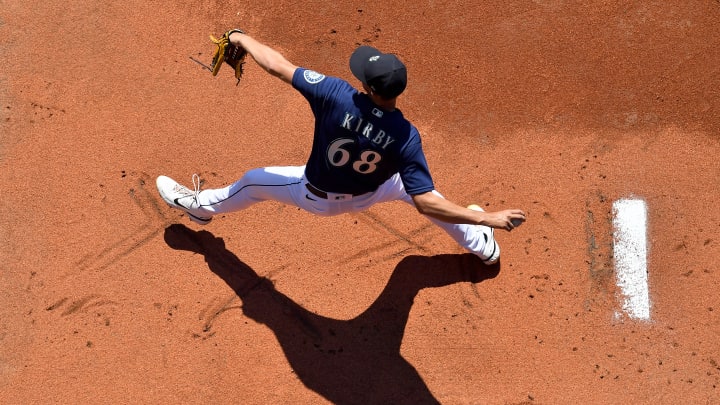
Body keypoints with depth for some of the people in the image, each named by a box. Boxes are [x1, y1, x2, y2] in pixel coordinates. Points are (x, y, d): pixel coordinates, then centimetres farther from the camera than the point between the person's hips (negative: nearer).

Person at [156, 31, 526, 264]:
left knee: (254, 181, 26)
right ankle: (482, 245, 48)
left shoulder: (336, 95, -40)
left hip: (318, 198, -1)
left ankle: (201, 206, 55)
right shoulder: (406, 138, -35)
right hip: (368, 195, 1)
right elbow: (426, 204, -36)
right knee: (412, 185, 32)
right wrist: (490, 218, -32)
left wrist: (242, 39, -11)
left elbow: (278, 66, -30)